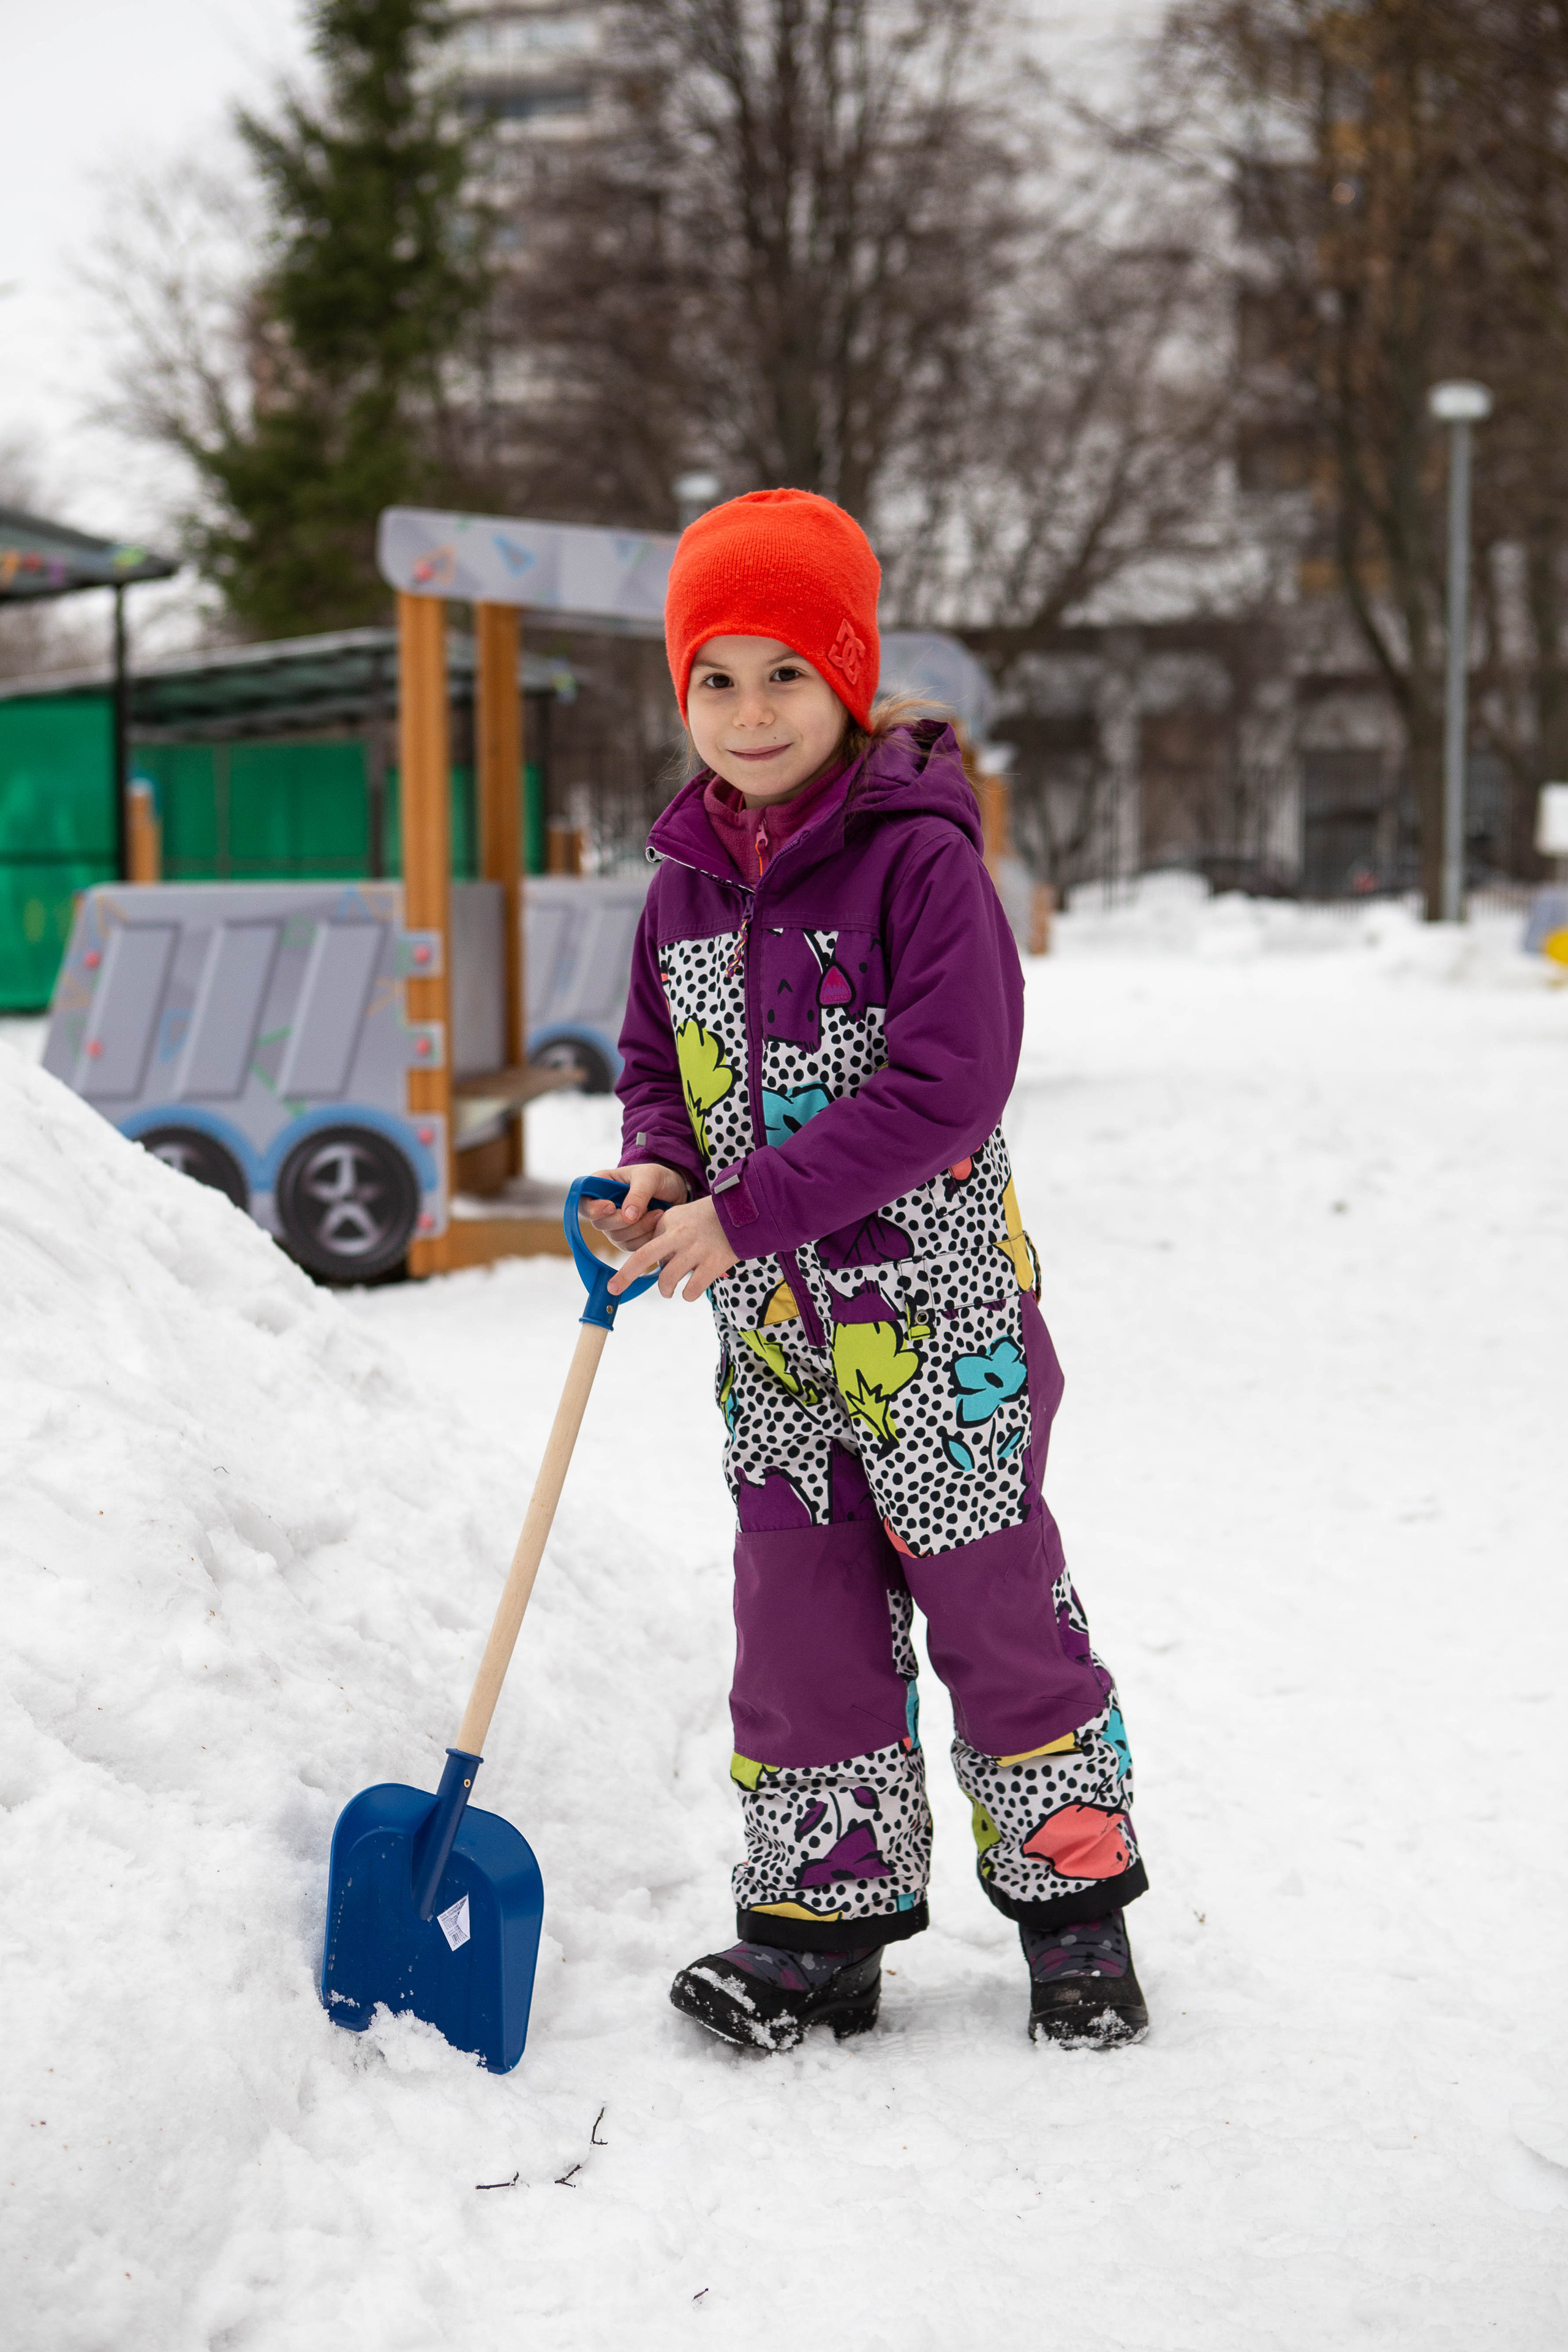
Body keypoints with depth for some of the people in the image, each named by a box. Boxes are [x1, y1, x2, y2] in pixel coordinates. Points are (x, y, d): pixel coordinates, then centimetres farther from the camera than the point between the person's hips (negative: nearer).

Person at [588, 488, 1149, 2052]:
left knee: (992, 1607, 7)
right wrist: (657, 1171, -7)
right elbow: (660, 1067, 17)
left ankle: (1074, 1903, 23)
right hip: (774, 1335, 6)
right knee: (798, 1626, 9)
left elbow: (945, 1089, -21)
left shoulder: (920, 857, -14)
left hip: (937, 1318, -5)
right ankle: (824, 1923, 21)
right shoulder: (686, 881, 6)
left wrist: (747, 1214, -22)